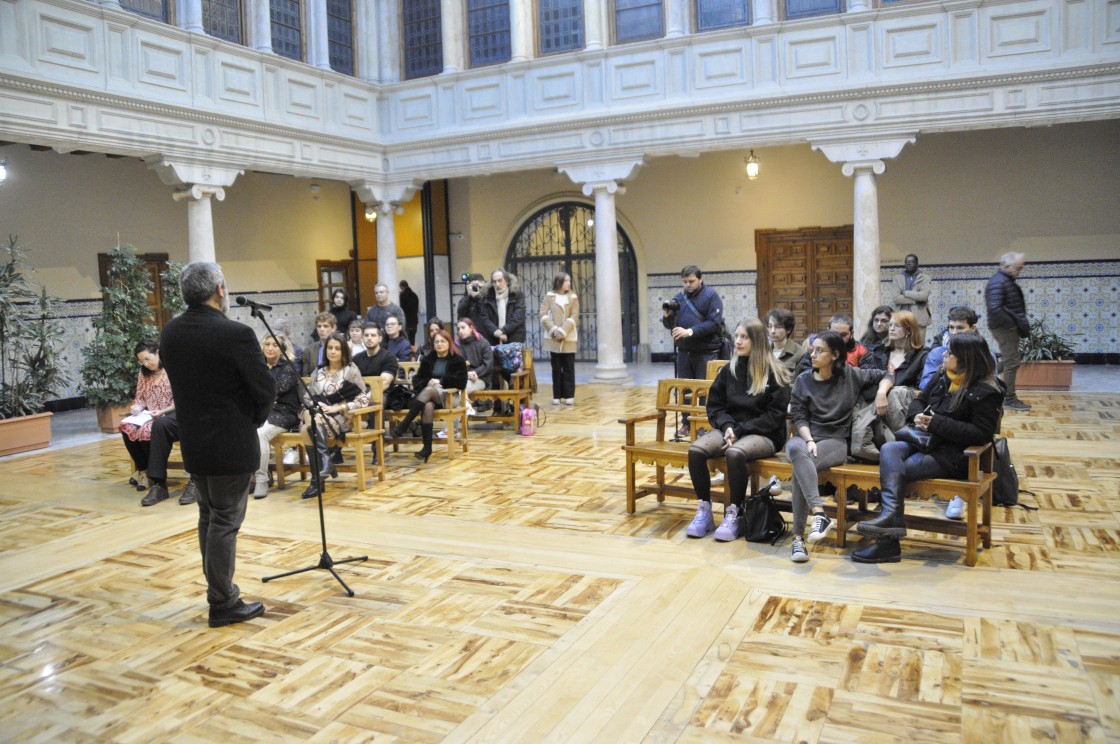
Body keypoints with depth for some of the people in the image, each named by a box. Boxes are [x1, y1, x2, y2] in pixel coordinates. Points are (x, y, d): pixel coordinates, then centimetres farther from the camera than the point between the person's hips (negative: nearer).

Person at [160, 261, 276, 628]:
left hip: (193, 441, 7)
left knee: (209, 517, 19)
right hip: (231, 444, -7)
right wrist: (254, 420, 2)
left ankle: (218, 590, 30)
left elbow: (179, 380, 10)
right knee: (226, 522, 2)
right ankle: (224, 604, 12)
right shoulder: (236, 333, -19)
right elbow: (266, 389, -16)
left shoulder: (170, 332, 1)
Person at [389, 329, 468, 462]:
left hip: (448, 396, -2)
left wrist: (440, 381, -11)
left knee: (429, 390, -36)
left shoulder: (458, 360, 7)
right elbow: (417, 381, 13)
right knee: (428, 406, -36)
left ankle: (402, 427, -43)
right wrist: (428, 381, -9)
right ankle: (427, 448, -41)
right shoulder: (427, 359, 17)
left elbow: (461, 382, -3)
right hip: (428, 395, 3)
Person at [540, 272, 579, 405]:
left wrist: (563, 331, -15)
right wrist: (554, 330, -14)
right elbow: (543, 315, -2)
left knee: (568, 368, 1)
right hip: (553, 339, 0)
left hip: (569, 339, 0)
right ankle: (557, 396, 11)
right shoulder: (549, 296, 5)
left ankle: (569, 395, 5)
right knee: (556, 368, 5)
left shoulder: (573, 297, 5)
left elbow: (574, 317, -3)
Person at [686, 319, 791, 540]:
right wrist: (728, 426, -9)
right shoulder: (729, 370, 10)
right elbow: (714, 406, 11)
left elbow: (774, 416, -7)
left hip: (764, 435, -4)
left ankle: (734, 515, -21)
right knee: (696, 450, -25)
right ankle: (704, 510, -13)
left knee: (735, 453, -37)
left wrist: (740, 430, -15)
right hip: (730, 428, 5)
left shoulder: (775, 373, -3)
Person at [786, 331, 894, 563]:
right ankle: (819, 514, -46)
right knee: (796, 450, -39)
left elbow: (885, 376, 17)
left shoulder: (850, 375, 9)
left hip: (835, 440, -2)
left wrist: (881, 392, -5)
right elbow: (799, 417, 3)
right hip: (804, 436, 2)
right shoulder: (803, 380, 10)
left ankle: (798, 537, -36)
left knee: (800, 466, -35)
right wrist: (809, 440, -15)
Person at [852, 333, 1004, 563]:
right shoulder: (944, 377, 12)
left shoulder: (985, 392, -11)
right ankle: (891, 513, -40)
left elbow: (982, 433, -17)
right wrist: (918, 415, -5)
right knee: (889, 449, -23)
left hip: (954, 455, -7)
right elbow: (919, 400, 21)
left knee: (896, 471, -23)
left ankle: (887, 544, -23)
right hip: (925, 441, 8)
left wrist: (937, 424, -21)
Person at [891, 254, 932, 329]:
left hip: (919, 319, -1)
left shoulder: (924, 277, 5)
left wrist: (905, 293, -5)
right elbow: (896, 298, -4)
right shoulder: (898, 277, 10)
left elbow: (924, 295, -12)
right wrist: (916, 300, -9)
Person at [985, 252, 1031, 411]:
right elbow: (994, 308, -30)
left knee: (1009, 363, 15)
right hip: (1004, 328, -10)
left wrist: (1021, 325, 12)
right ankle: (1009, 400, -2)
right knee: (1011, 363, -7)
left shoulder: (1007, 280, 15)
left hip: (1009, 328, 10)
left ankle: (1009, 396, 23)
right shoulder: (998, 282, -18)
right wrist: (1011, 323, -20)